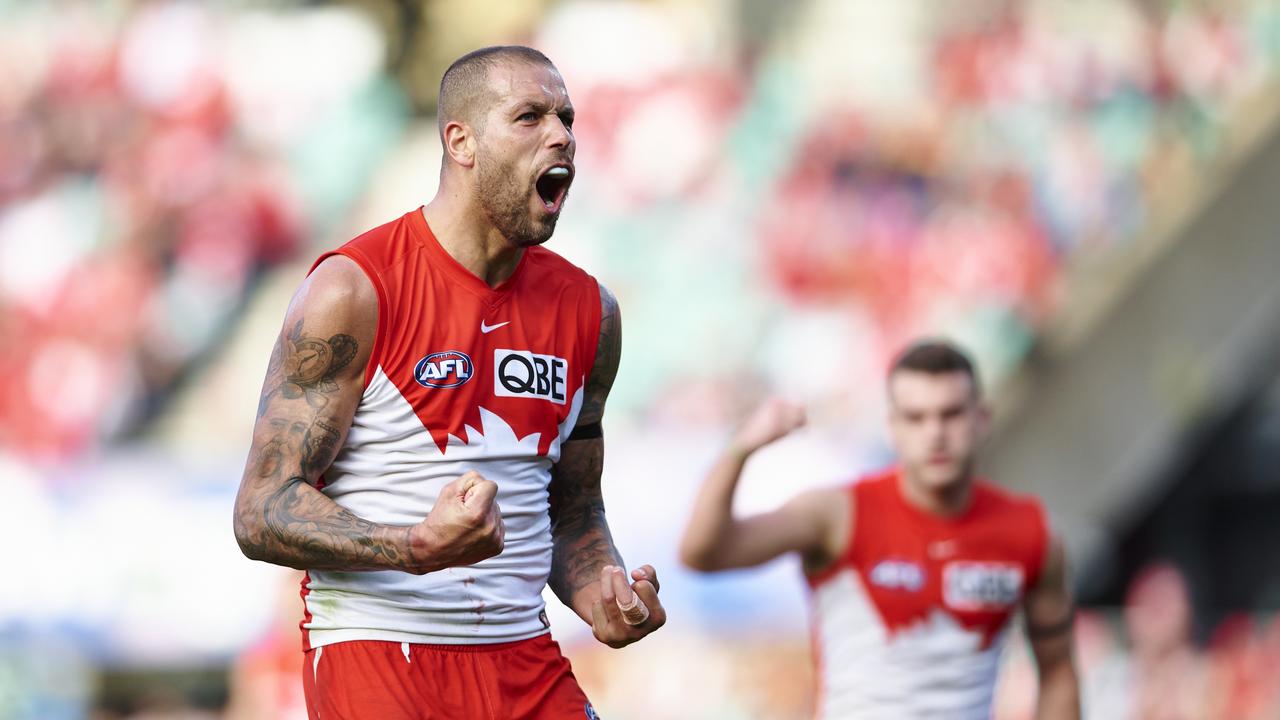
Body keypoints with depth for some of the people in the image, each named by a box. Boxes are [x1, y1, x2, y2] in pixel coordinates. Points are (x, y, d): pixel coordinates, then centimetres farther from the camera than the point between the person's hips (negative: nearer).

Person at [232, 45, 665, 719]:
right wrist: (417, 549, -28)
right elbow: (262, 512, -13)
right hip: (375, 655, -5)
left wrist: (602, 597, -1)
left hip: (526, 661, 5)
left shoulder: (589, 310, 9)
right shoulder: (352, 291, -9)